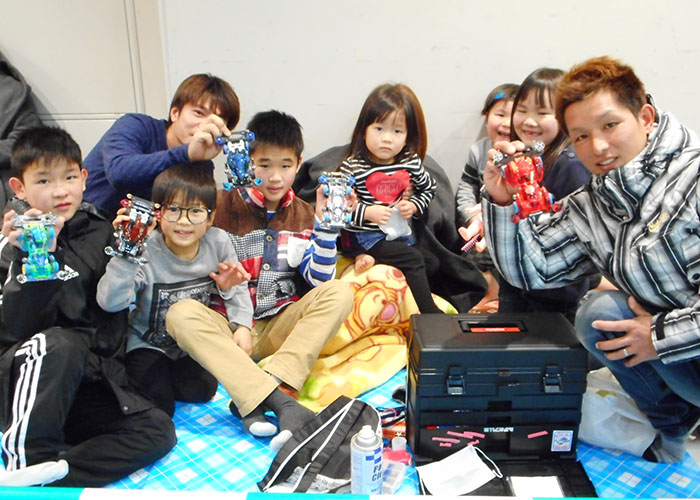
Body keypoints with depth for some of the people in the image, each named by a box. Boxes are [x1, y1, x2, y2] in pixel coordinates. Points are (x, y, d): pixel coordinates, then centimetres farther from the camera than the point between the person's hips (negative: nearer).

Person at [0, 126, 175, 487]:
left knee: (158, 431, -15)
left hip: (87, 380, 4)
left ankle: (48, 474, -24)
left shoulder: (98, 231, 6)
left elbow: (115, 308, 6)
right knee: (57, 343, -36)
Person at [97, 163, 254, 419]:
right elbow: (110, 302, -35)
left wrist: (243, 325, -14)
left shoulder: (218, 242, -13)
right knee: (159, 404, -17)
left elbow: (236, 288, 1)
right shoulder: (146, 252, -24)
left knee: (202, 389, -23)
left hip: (195, 339, 2)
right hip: (149, 344, -2)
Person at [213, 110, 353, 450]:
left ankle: (254, 400, -34)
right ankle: (281, 402, -42)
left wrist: (325, 221, -12)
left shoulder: (303, 215, 6)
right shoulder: (226, 204, -1)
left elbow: (319, 280, -4)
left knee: (339, 293, -23)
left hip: (282, 326, 2)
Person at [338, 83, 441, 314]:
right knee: (413, 260, -17)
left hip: (399, 232, 6)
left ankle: (368, 257, 0)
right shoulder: (353, 166, -12)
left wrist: (414, 206, -1)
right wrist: (367, 212, -21)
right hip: (362, 235, -6)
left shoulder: (411, 163, 1)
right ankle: (430, 313, -5)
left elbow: (429, 189, 17)